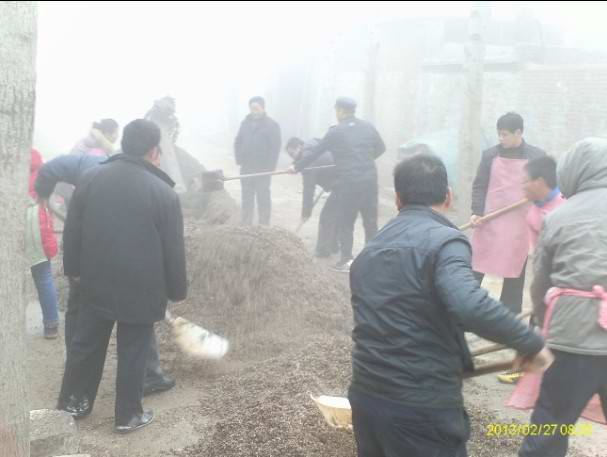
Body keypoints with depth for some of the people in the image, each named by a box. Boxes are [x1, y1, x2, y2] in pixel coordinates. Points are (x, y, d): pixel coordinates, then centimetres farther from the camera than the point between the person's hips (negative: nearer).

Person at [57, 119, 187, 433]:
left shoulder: (90, 178, -1)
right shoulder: (164, 192, -12)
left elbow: (72, 230, 5)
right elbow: (173, 250, -8)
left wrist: (74, 268, 17)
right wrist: (177, 290, 4)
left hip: (96, 281, 4)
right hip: (142, 288, -4)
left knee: (86, 343, 19)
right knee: (133, 352, 9)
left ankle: (72, 402, 32)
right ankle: (128, 416, 21)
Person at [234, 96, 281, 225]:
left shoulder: (272, 125, -6)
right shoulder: (246, 122, 7)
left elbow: (275, 147, -10)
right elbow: (238, 142, 13)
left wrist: (270, 167, -14)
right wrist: (239, 159, 1)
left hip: (263, 170, -4)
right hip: (246, 168, 5)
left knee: (263, 198, 3)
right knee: (247, 197, 11)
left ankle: (264, 226, 9)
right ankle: (245, 224, 20)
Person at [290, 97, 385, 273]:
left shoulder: (335, 132, -4)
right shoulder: (368, 127, 6)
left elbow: (315, 152, 3)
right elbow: (380, 148, 18)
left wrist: (297, 166, 13)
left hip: (347, 183, -4)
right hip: (369, 181, 4)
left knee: (345, 222, 7)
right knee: (370, 221, 11)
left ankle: (347, 260, 5)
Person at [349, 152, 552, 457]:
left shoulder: (370, 249, 12)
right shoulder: (443, 239, -13)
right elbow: (471, 305, -30)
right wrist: (530, 342, -16)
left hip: (365, 397, 7)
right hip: (422, 408, -7)